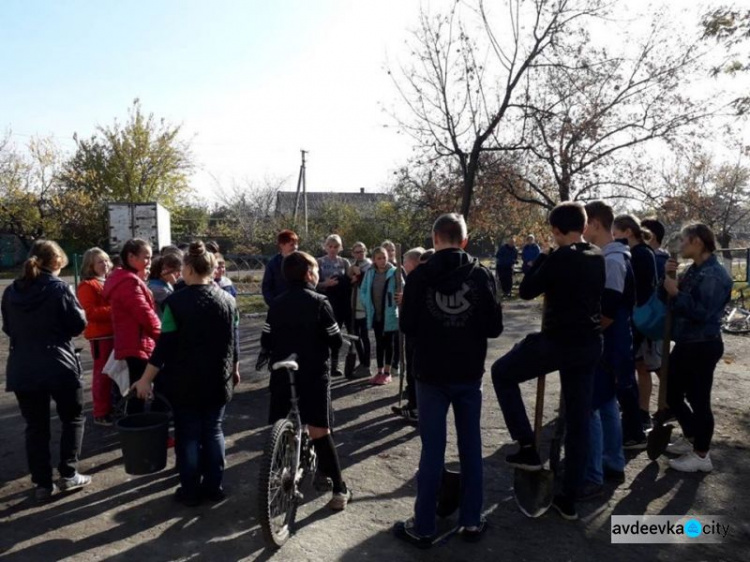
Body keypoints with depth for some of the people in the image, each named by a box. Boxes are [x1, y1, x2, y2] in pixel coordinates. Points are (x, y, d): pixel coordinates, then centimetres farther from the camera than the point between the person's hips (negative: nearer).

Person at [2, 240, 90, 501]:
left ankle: (42, 484, 16)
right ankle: (68, 474, 13)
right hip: (59, 365, -4)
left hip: (22, 369, 5)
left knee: (35, 426, 12)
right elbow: (79, 324, -6)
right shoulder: (59, 288, -11)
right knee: (73, 418, 14)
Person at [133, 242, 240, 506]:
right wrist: (234, 370, 23)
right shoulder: (227, 299, 1)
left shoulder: (176, 301, -12)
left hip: (186, 381, -4)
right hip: (219, 380, 4)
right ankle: (214, 486, 20)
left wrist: (146, 379, -5)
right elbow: (234, 341, 9)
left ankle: (191, 491, 16)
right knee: (213, 430, 14)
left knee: (188, 435, 8)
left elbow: (165, 345, -13)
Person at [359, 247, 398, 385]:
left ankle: (387, 373, 15)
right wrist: (368, 304, -5)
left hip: (389, 314, -4)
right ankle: (379, 372, 23)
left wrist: (398, 301, -25)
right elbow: (363, 291, 7)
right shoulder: (370, 273, 3)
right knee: (379, 343, 13)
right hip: (375, 314, 4)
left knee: (388, 343, 6)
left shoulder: (393, 272, -9)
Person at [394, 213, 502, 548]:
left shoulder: (419, 276, -8)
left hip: (431, 374, -1)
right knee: (471, 447, 13)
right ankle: (472, 521, 23)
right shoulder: (482, 275, -5)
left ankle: (423, 527, 14)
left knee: (432, 450, 5)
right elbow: (494, 328, -3)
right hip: (469, 373, 1)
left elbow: (407, 327, -4)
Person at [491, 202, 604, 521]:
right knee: (579, 418, 11)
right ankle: (569, 499, 20)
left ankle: (528, 448, 10)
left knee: (502, 373, 15)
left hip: (557, 341, -7)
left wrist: (541, 259, 3)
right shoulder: (598, 258, 8)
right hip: (590, 344, 7)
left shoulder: (559, 258, -15)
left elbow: (526, 291, -8)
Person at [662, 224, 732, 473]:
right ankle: (691, 438, 36)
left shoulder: (714, 275, -18)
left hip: (702, 347, -9)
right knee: (672, 394, 17)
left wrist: (676, 292, -21)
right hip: (686, 344, 10)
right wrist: (670, 277, 1)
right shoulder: (694, 270, 10)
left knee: (698, 399, 2)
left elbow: (701, 313, -26)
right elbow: (676, 302, 12)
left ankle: (701, 455, 16)